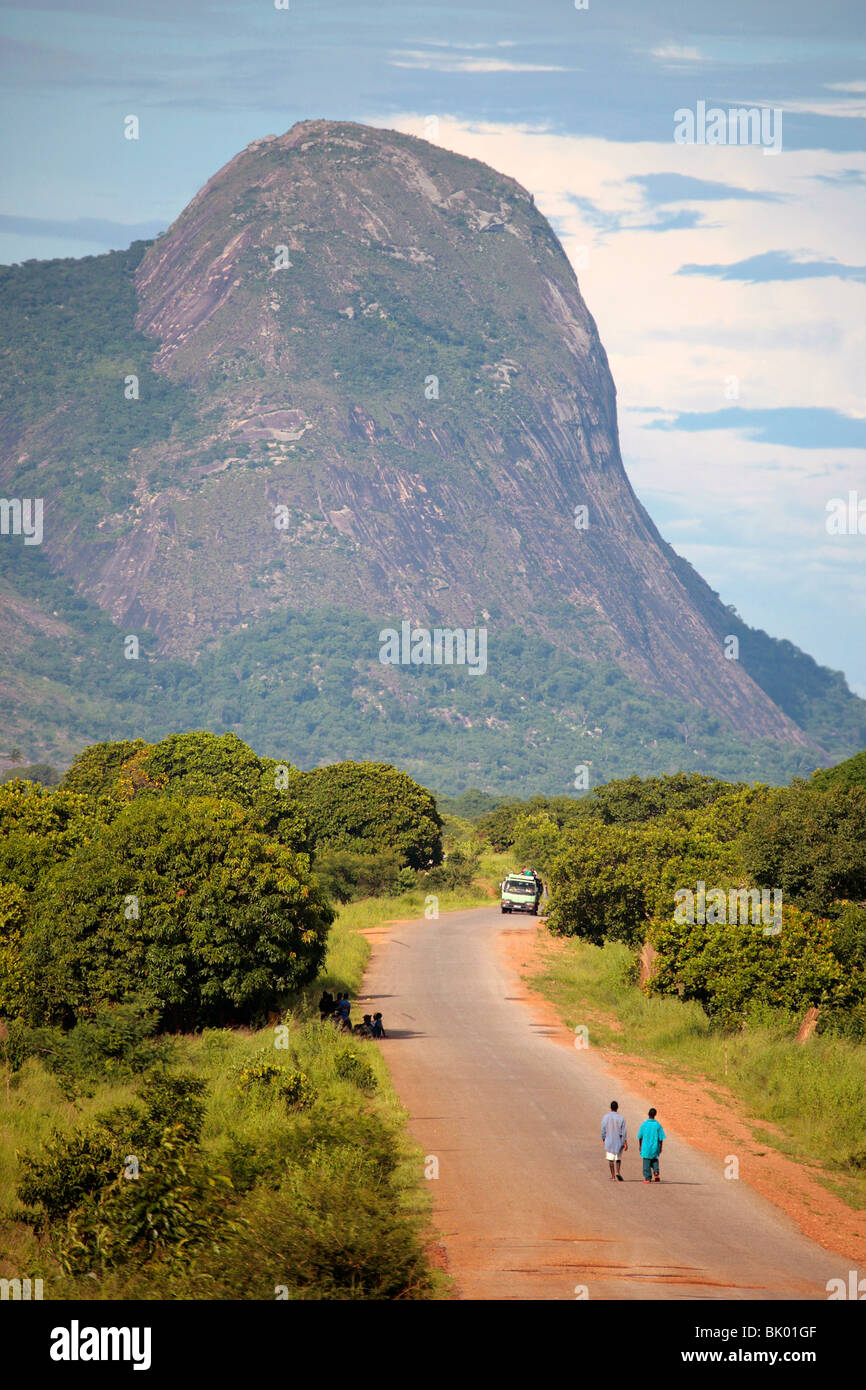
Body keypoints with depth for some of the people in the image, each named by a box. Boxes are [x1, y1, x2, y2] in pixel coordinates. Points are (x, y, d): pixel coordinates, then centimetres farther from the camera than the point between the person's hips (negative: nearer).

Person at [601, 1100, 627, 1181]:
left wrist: (603, 1139, 15)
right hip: (619, 1141, 0)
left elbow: (603, 1130, 0)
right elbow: (623, 1132, -6)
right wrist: (625, 1143, -3)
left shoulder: (606, 1117, -5)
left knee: (611, 1159, 6)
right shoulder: (621, 1118, -6)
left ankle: (613, 1177, 5)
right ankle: (617, 1172, -8)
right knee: (618, 1158, 13)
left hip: (609, 1141, 0)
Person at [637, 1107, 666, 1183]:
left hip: (646, 1147, -1)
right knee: (654, 1161, 20)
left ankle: (648, 1178, 5)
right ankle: (656, 1172, -2)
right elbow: (661, 1138, -4)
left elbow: (640, 1137, -1)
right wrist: (660, 1148, 8)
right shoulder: (658, 1125, -7)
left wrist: (640, 1146, 14)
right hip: (655, 1147, 1)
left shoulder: (644, 1124, -8)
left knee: (646, 1162, 6)